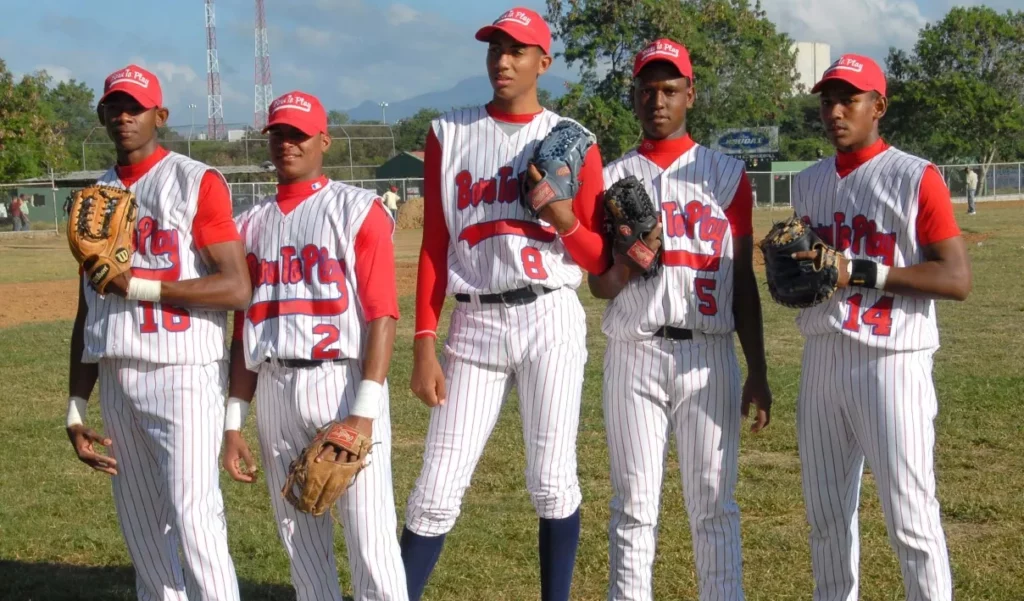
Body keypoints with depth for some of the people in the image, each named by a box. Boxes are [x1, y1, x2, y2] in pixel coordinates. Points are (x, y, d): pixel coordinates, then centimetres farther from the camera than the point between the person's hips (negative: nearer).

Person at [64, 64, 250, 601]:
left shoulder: (197, 183, -3)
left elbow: (237, 289, -13)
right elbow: (87, 312, 17)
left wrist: (137, 285, -15)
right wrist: (76, 408, 13)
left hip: (183, 374, -6)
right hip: (116, 381, 6)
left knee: (192, 520, -14)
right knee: (141, 532, 10)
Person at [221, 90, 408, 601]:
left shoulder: (357, 210, -1)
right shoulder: (252, 224, 15)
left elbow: (382, 315, -8)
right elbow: (244, 331, 17)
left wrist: (365, 411, -17)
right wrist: (234, 423, 12)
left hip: (342, 382, -5)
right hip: (274, 392, 5)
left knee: (371, 540, -8)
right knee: (301, 543, 12)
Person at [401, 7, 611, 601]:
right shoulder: (449, 134, 9)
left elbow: (599, 261, 6)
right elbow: (434, 247, 6)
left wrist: (564, 218, -14)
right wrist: (425, 344, -2)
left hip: (550, 319, -1)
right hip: (474, 324, 1)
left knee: (552, 484, 1)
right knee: (437, 491, -2)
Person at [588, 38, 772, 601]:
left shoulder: (726, 175, 8)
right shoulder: (611, 180, 8)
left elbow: (743, 280, 7)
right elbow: (598, 285, 7)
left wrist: (758, 371, 2)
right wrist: (626, 265, -16)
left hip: (709, 357, 0)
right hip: (634, 355, 0)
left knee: (714, 505, 3)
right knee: (634, 506, 3)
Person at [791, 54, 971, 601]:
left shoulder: (916, 179, -7)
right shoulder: (808, 183, 14)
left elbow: (957, 279, -13)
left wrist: (860, 271, -20)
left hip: (891, 361, -6)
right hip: (822, 361, 6)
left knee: (910, 519, -5)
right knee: (825, 513, 13)